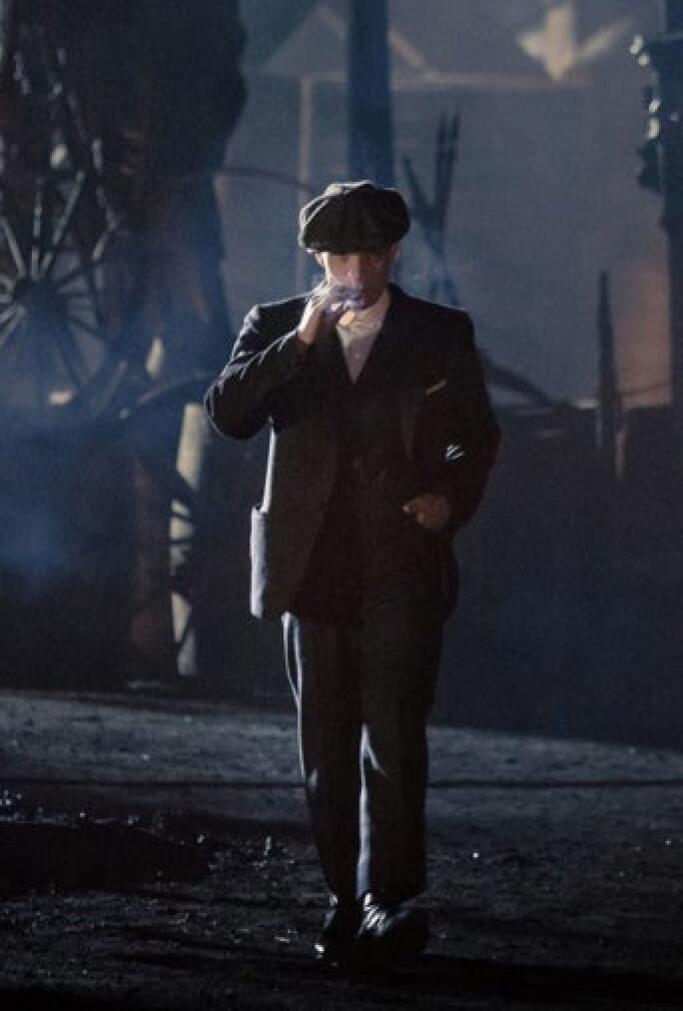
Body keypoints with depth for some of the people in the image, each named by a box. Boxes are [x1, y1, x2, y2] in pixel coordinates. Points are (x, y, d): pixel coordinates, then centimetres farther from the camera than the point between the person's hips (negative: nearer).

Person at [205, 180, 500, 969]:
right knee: (326, 746, 5)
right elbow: (226, 414, -5)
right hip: (313, 565, 2)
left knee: (393, 737, -13)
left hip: (403, 566, -2)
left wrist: (453, 499, -3)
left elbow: (477, 435, 16)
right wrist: (300, 342, -14)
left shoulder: (441, 334, 7)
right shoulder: (274, 328, 8)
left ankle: (390, 901, -15)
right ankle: (348, 899, 12)